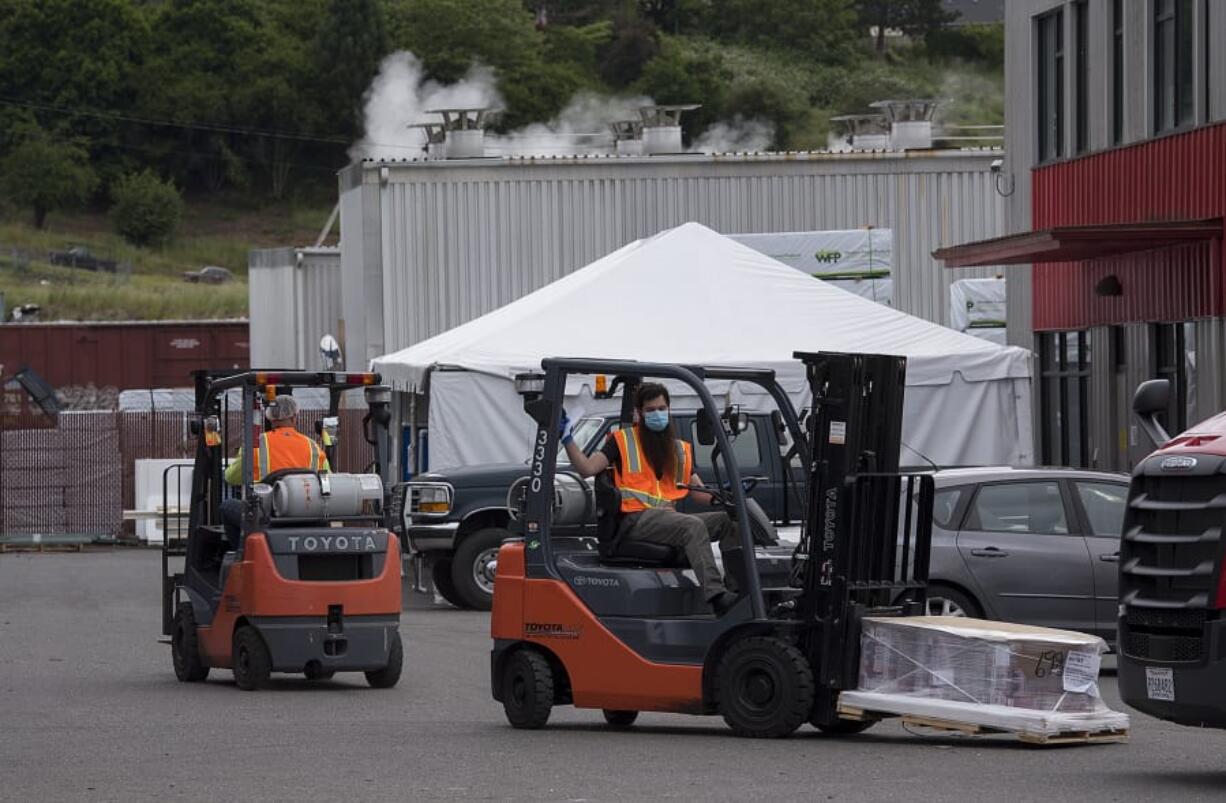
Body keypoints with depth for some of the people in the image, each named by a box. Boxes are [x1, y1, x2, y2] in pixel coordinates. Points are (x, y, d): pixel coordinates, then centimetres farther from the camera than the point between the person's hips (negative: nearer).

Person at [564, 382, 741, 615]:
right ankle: (716, 595, -49)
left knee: (729, 520, -14)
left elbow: (698, 492, 18)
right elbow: (587, 468, -2)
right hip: (636, 519, -6)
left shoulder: (681, 449, 23)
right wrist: (566, 438, -11)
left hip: (668, 516, 6)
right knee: (694, 526, -33)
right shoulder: (622, 441, 9)